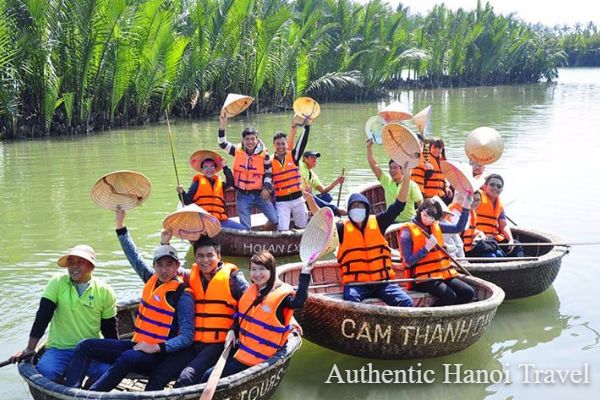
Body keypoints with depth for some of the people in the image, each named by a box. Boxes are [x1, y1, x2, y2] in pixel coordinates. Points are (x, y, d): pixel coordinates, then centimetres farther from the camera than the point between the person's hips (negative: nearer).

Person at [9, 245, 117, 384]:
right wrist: (29, 349, -7)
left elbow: (110, 330, 7)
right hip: (58, 349, 0)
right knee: (45, 373, -31)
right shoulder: (57, 283, -2)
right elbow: (42, 316, -4)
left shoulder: (105, 292, 0)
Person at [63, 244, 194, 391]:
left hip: (157, 354, -8)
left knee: (128, 357, -41)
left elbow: (187, 337, -18)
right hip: (137, 345, 8)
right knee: (85, 346, -5)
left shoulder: (182, 296, -12)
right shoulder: (152, 280, 9)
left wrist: (156, 347, -25)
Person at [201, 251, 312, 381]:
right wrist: (233, 331, 4)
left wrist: (305, 274, -40)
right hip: (242, 346, 8)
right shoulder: (252, 290, 7)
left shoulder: (281, 293, -16)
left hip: (257, 356, -8)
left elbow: (298, 302, -38)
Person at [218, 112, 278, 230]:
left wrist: (266, 187, -7)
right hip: (243, 196, 0)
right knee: (245, 228, 0)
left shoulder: (264, 154, -4)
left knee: (276, 220, -6)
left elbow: (269, 172, 6)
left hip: (260, 194, 0)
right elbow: (222, 143, -6)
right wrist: (223, 124, -17)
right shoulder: (237, 151, -1)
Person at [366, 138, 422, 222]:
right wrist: (369, 148, -8)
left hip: (409, 222, -4)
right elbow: (373, 165, -2)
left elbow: (421, 204, -6)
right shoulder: (387, 182, 1)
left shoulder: (412, 185, -8)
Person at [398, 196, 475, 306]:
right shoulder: (408, 232, -6)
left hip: (443, 274, 7)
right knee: (449, 296, -28)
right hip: (423, 278, -7)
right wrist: (426, 248, -16)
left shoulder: (437, 226, 13)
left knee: (468, 292, -10)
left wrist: (466, 207, 5)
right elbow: (408, 262, -11)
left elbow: (458, 228, 14)